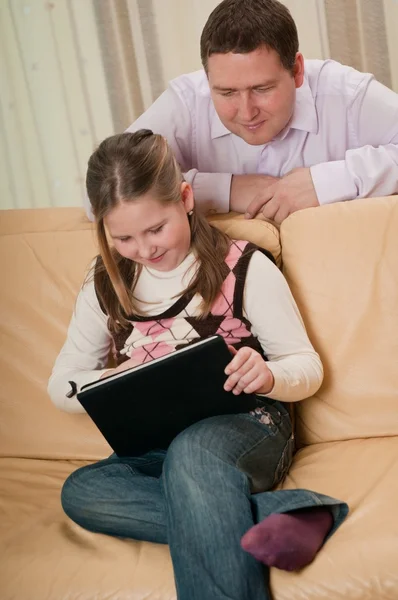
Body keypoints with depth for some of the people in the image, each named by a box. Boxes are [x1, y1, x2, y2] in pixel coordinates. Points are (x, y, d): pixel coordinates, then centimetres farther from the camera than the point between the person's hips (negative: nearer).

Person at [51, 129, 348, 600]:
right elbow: (61, 385, 12)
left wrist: (268, 376, -26)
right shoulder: (105, 288, 7)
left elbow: (307, 368, -1)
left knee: (192, 450, -40)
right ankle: (279, 512, -33)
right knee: (79, 492, -28)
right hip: (154, 448, 6)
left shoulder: (245, 268, -4)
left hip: (248, 428, -5)